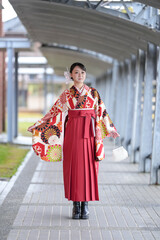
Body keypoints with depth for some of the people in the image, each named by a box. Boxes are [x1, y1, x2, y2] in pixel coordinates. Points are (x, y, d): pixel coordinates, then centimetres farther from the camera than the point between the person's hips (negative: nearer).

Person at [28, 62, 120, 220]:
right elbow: (55, 114, 8)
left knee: (89, 167, -1)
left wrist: (110, 129, 6)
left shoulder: (93, 93, 9)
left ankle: (85, 205, 6)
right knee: (73, 167, -1)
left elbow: (101, 113, 10)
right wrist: (37, 126, 4)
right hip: (72, 132, 0)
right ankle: (76, 205, 7)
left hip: (89, 132, 0)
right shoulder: (66, 95, 8)